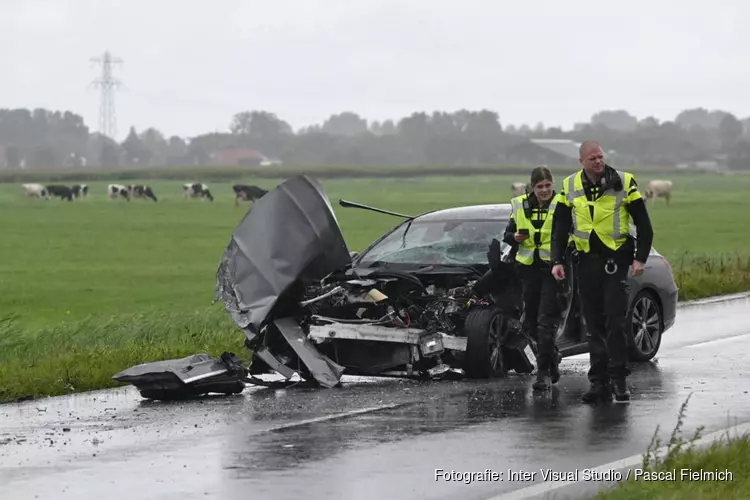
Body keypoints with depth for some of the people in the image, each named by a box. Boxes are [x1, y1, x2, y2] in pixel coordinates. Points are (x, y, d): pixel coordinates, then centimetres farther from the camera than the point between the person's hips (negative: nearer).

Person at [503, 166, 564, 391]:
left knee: (546, 322, -9)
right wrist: (515, 237, -6)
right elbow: (507, 235, 16)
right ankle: (552, 358, 34)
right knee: (531, 323, 12)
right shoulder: (520, 206, 8)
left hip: (552, 270, -5)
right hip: (529, 270, 5)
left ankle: (544, 372, -6)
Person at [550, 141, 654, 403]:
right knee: (593, 324, 5)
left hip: (616, 260, -3)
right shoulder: (570, 187, 4)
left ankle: (619, 379, -4)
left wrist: (640, 258, -7)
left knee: (616, 321, -9)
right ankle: (599, 382, 10)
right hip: (587, 261, 3)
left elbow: (643, 224, 0)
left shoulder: (624, 182, -5)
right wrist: (557, 261, 2)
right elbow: (560, 227, 11)